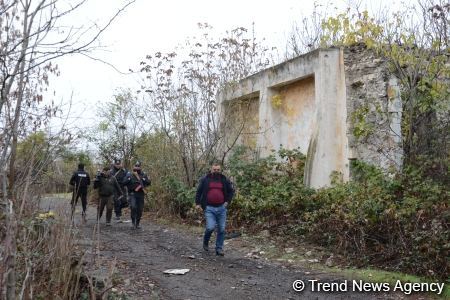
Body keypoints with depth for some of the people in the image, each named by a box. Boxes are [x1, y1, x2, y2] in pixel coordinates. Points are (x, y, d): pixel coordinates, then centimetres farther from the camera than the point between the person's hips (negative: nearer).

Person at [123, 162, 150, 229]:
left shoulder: (143, 175, 7)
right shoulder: (129, 174, 3)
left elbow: (149, 182, -2)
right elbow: (124, 183, -3)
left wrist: (143, 179, -17)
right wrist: (129, 179, -17)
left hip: (141, 194, 2)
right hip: (132, 194, -2)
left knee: (140, 210, 5)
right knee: (133, 207, -21)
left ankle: (137, 224, 18)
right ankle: (133, 223, -10)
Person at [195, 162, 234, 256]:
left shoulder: (224, 180, 8)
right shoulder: (205, 179, 3)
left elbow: (231, 191, 18)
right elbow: (198, 192, 8)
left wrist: (228, 201, 7)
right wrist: (198, 203, 1)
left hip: (221, 208, 3)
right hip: (209, 208, -3)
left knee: (222, 229, 3)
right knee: (210, 227, -14)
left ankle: (219, 249, 15)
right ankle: (205, 243, 16)